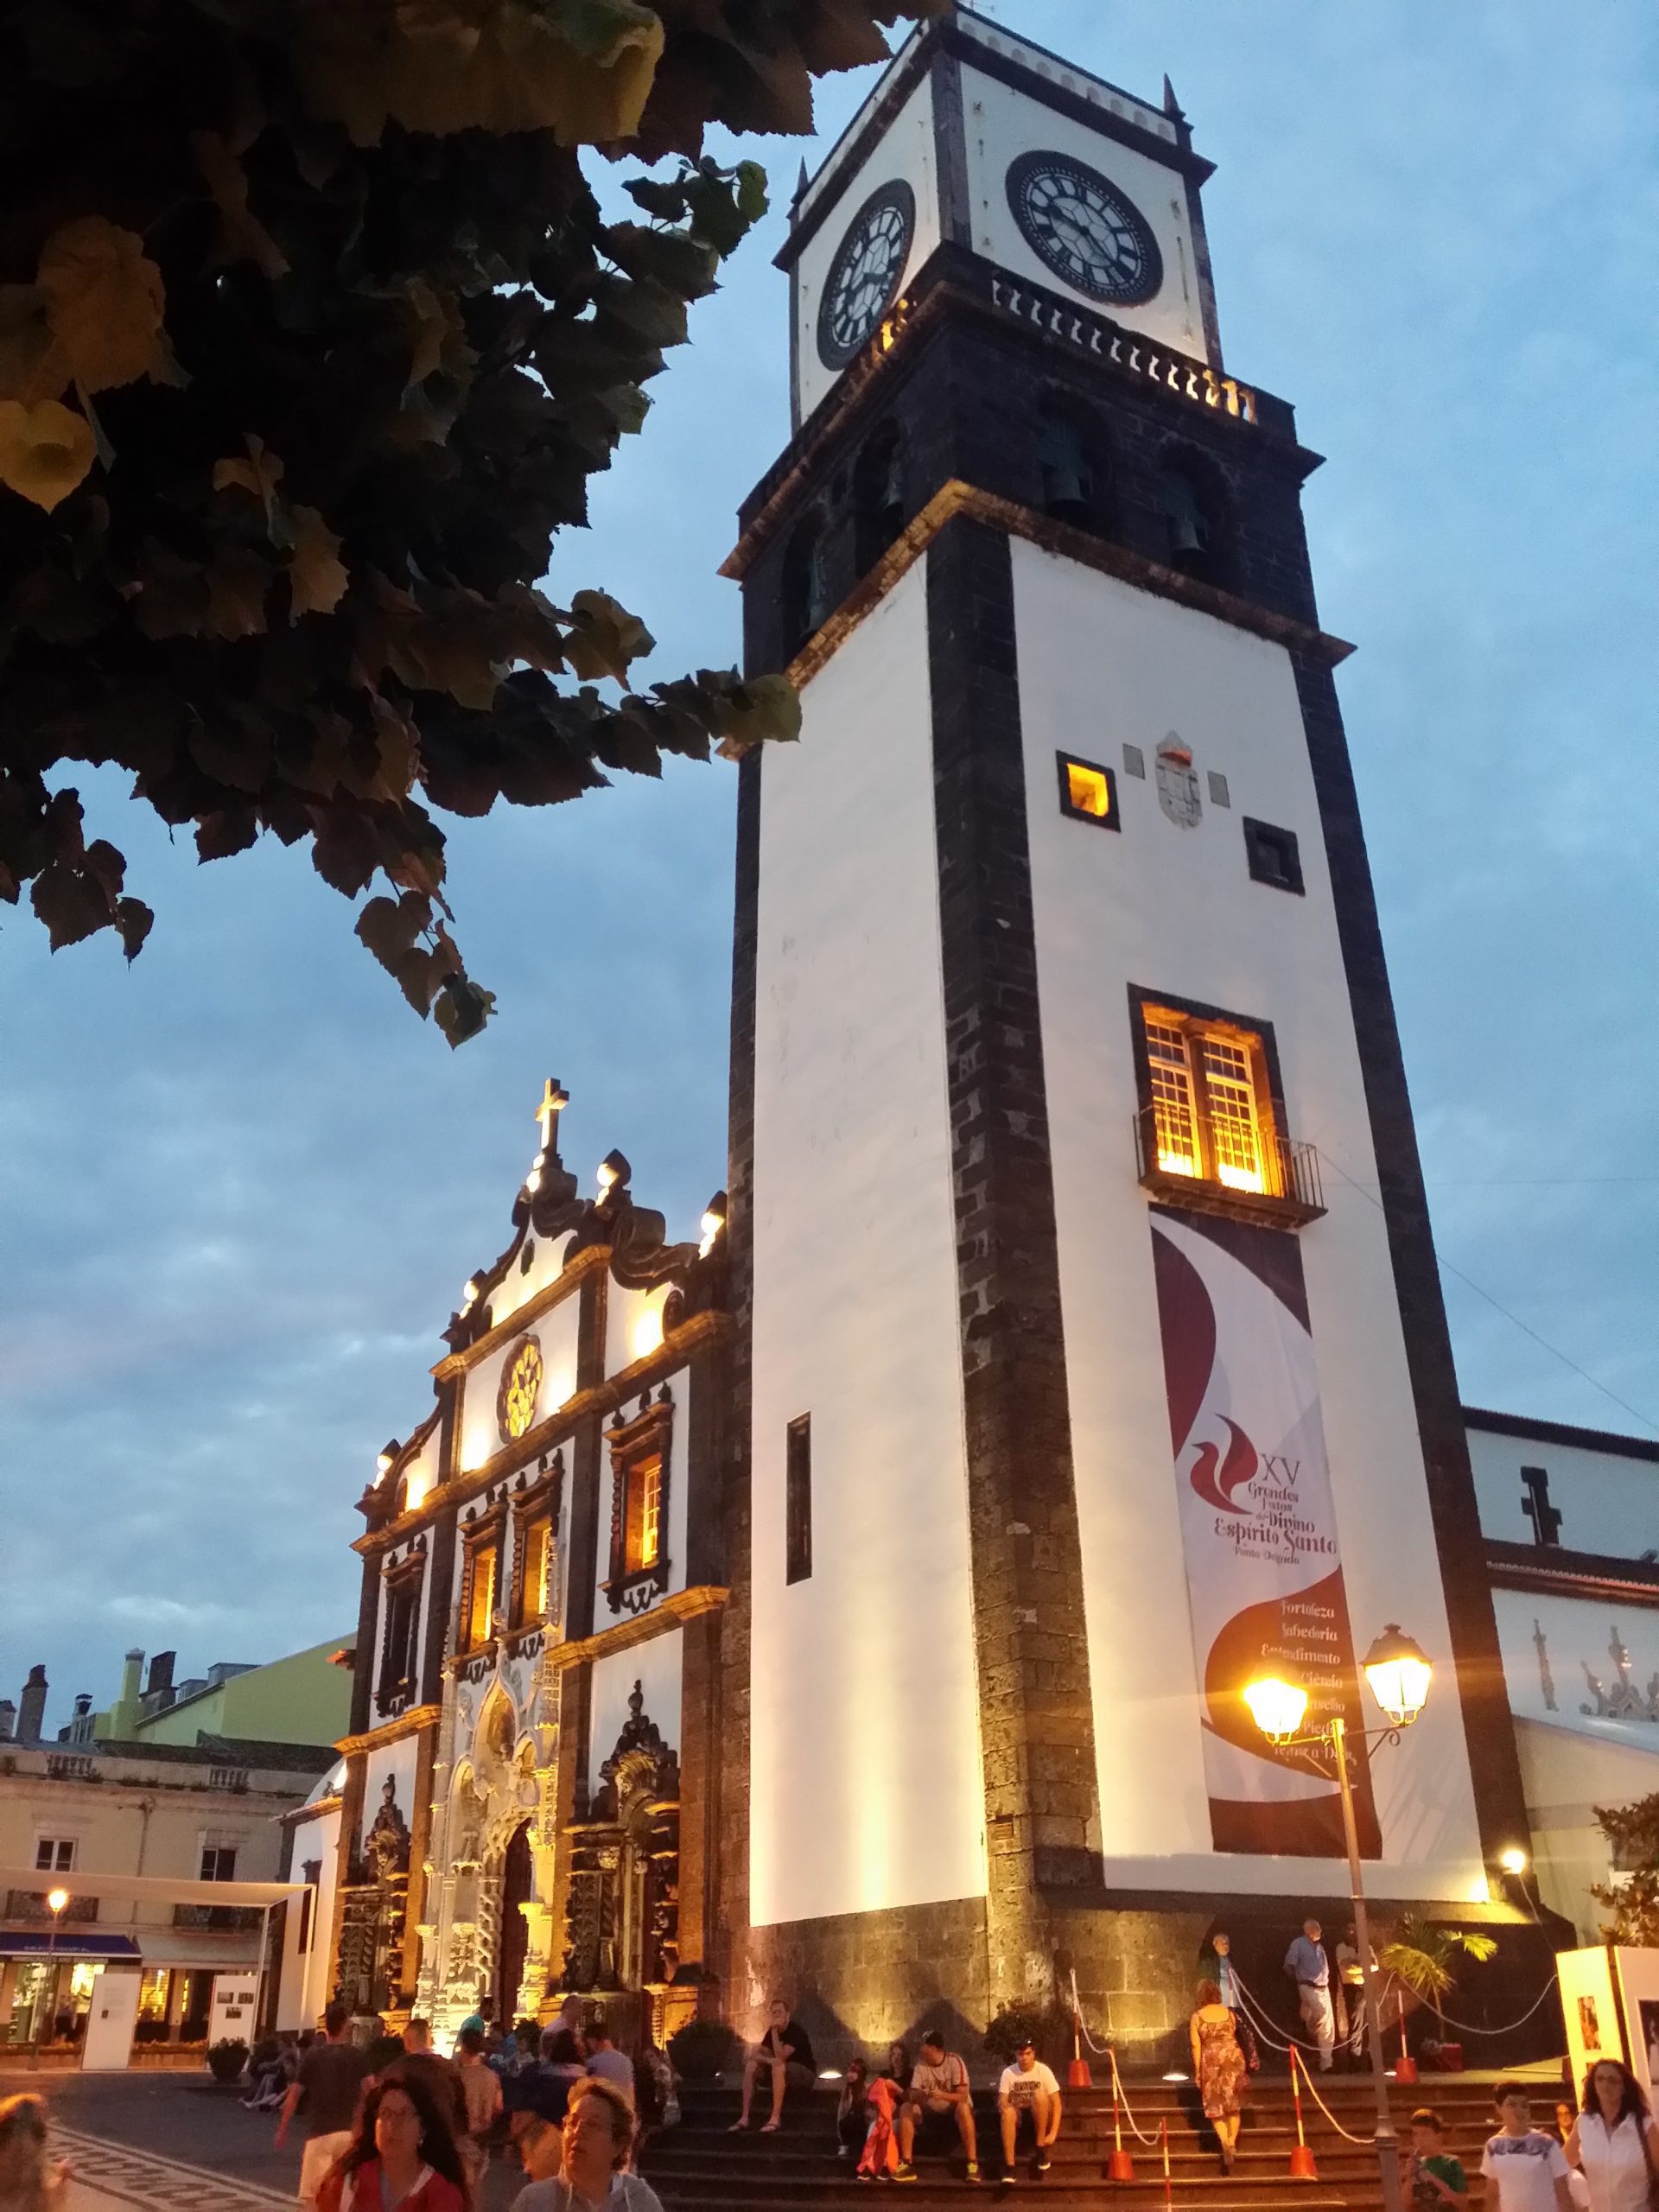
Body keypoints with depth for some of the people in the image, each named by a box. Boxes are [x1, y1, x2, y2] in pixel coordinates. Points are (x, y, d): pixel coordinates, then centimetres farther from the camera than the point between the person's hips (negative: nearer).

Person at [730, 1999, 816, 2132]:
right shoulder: (772, 2031, 4)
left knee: (778, 2067, -37)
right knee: (751, 2065, -11)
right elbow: (755, 2054, -2)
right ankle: (744, 2118, -17)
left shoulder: (796, 2030, -17)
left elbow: (780, 2057, -28)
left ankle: (775, 2119, -38)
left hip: (806, 2074, -7)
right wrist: (768, 2060, -22)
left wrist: (774, 2031, -29)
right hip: (781, 2075, 7)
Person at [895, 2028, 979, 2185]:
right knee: (905, 2108, -20)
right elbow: (912, 2094, -13)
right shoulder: (921, 2065, -3)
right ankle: (907, 2165, -20)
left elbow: (963, 2096, -25)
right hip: (932, 2114, 4)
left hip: (954, 2113, -4)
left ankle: (973, 2164, -33)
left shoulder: (954, 2061, -16)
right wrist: (917, 2096, -38)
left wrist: (943, 2095, -43)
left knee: (963, 2107, -38)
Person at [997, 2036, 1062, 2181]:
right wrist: (1003, 2106, -33)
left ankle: (1041, 2148, -21)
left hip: (1039, 2119, -1)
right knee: (1007, 2112, -36)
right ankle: (1009, 2165, -34)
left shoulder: (1044, 2071, -9)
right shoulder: (1008, 2072, -5)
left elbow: (1056, 2104, -10)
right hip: (1018, 2117, 1)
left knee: (1040, 2094, -33)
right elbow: (1002, 2102, -7)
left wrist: (1053, 2133, -20)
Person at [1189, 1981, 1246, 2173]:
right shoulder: (1228, 2013, 6)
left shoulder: (1197, 2017, -1)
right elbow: (1233, 2036, 9)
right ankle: (1232, 2143, 16)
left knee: (1215, 2106, 7)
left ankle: (1225, 2143, -10)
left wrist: (1198, 2072, 2)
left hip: (1210, 2058, -2)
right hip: (1233, 2055, 2)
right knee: (1233, 2103, 17)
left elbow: (1196, 2046, -4)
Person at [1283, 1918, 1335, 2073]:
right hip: (1308, 1987, -7)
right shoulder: (1298, 1944, -5)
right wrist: (1299, 1980, 5)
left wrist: (1325, 1980, 13)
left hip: (1324, 1988, 7)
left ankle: (1326, 2064, 8)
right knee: (1321, 2010, -33)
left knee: (1328, 2028, 2)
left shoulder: (1319, 1946, 17)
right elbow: (1289, 1966, -5)